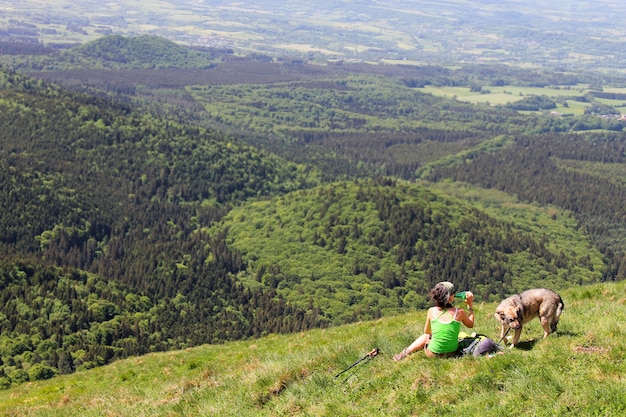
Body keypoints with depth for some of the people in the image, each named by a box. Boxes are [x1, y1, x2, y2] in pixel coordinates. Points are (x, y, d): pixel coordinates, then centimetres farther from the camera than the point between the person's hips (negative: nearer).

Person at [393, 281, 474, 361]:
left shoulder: (431, 311, -9)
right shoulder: (459, 312, -11)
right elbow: (470, 324, 11)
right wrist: (470, 305, 14)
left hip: (433, 354, -1)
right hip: (452, 353, 1)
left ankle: (405, 353, 31)